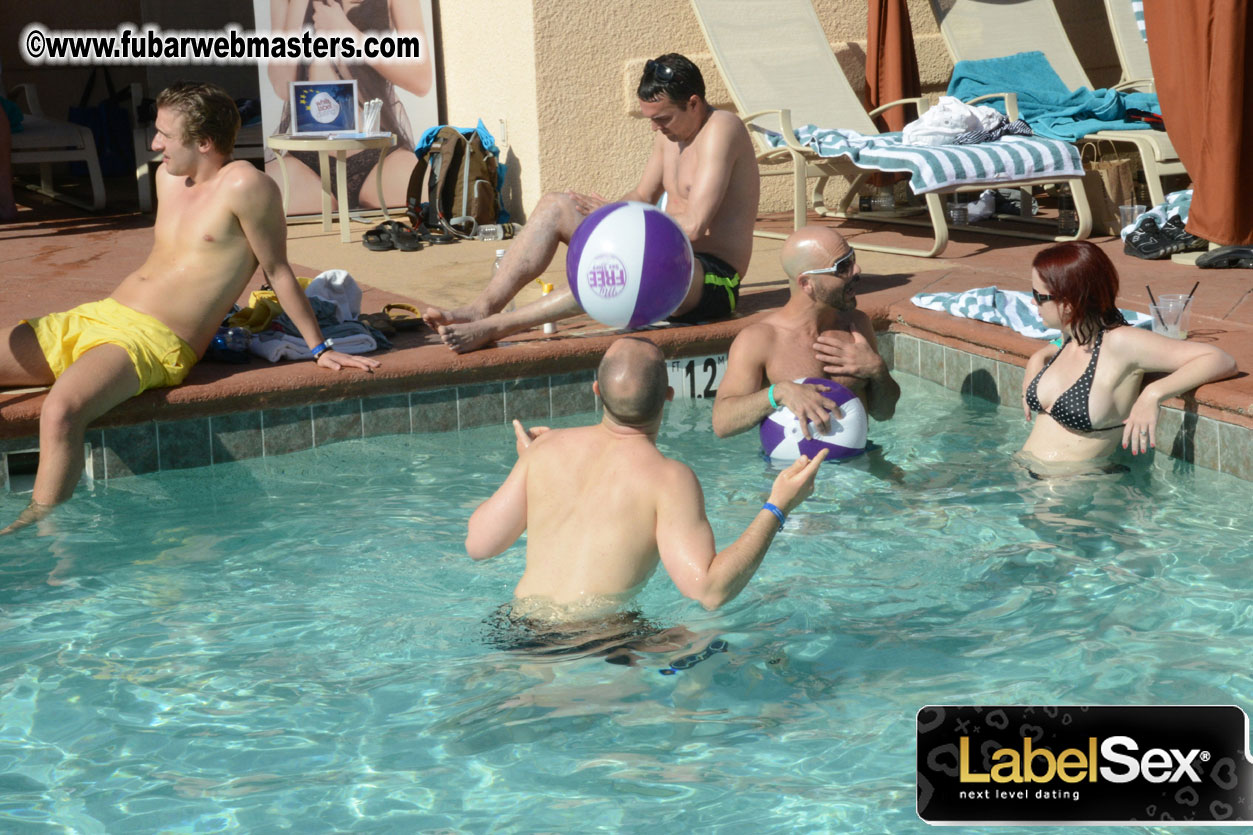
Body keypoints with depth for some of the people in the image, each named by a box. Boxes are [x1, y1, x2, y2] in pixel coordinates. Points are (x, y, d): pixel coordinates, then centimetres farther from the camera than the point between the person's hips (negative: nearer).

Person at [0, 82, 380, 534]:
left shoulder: (244, 184, -8)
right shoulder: (167, 177, 16)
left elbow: (278, 271, -1)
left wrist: (320, 348, 4)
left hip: (153, 341, -9)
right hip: (95, 314, 9)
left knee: (60, 412, -36)